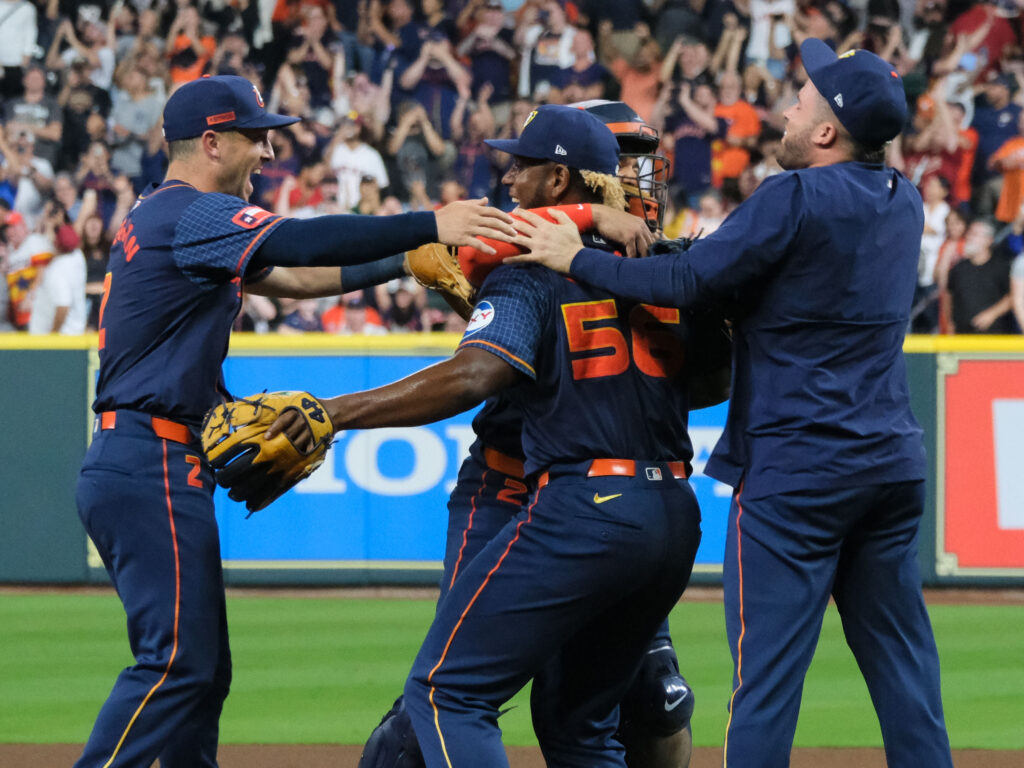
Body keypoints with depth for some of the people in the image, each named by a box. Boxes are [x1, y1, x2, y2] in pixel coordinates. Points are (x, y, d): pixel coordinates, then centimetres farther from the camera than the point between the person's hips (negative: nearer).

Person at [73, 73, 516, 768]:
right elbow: (303, 243, -27)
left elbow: (292, 277, 22)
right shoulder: (194, 214, -11)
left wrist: (408, 263, 14)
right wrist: (428, 226, -30)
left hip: (126, 468, 11)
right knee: (177, 660, -14)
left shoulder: (162, 219, 22)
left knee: (203, 665, 11)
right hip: (154, 469, -11)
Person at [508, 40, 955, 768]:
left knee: (768, 667, -4)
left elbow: (691, 281, -15)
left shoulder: (797, 198, -14)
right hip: (894, 463, 7)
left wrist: (577, 258, -4)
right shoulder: (903, 202, 11)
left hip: (796, 471, -7)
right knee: (904, 667, 9)